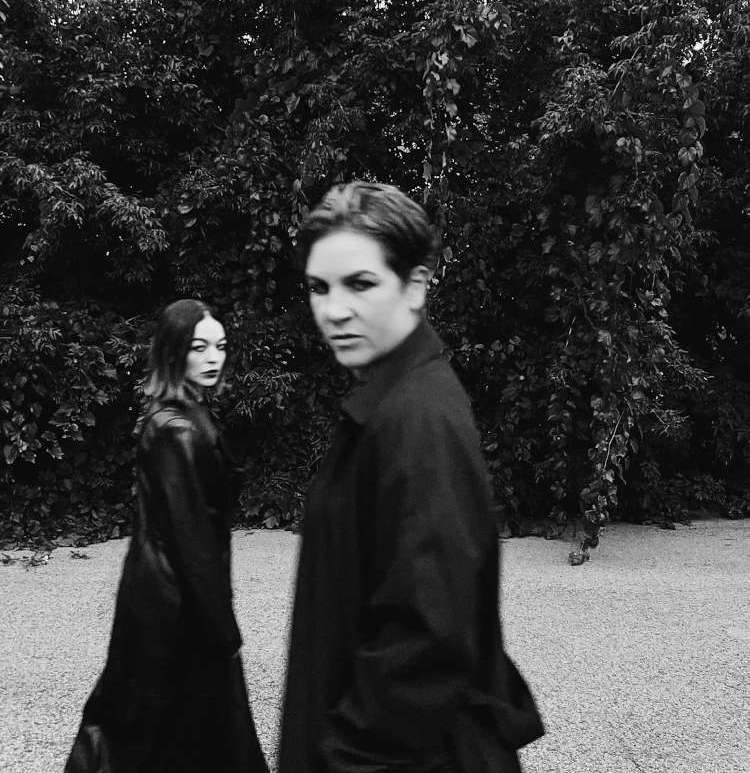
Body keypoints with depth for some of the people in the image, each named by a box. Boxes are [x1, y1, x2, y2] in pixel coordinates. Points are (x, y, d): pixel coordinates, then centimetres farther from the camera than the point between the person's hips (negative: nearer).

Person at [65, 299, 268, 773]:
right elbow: (191, 533, -22)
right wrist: (222, 626, -18)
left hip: (157, 586, 9)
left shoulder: (176, 417, 8)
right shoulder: (180, 430, -21)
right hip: (179, 598, -9)